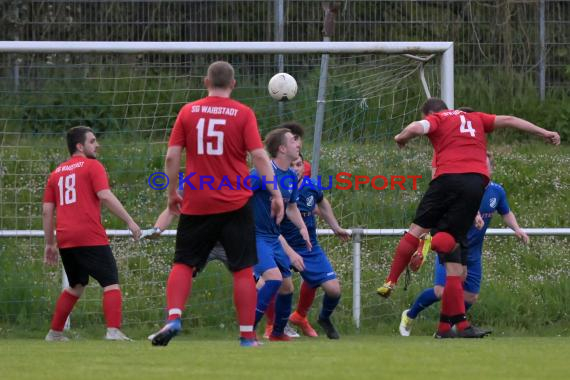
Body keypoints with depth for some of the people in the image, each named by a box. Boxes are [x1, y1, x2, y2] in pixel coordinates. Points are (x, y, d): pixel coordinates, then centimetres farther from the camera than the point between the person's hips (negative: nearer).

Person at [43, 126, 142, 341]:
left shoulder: (57, 173, 19)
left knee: (76, 286, 22)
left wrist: (50, 244, 19)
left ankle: (55, 332, 23)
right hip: (91, 237, -7)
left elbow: (47, 211, 15)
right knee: (111, 283, -6)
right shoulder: (92, 166, 2)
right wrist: (129, 221, -11)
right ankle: (113, 330, -22)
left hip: (65, 240, 7)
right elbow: (105, 196, -12)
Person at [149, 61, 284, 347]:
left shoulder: (188, 112, 3)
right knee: (243, 270, 4)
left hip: (196, 205, 1)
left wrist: (172, 193, 12)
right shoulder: (243, 114, -2)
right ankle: (247, 336, 2)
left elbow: (172, 156, 1)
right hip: (236, 205, -1)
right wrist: (276, 194, -3)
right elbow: (259, 156, -8)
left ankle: (173, 318, -11)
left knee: (183, 264, 10)